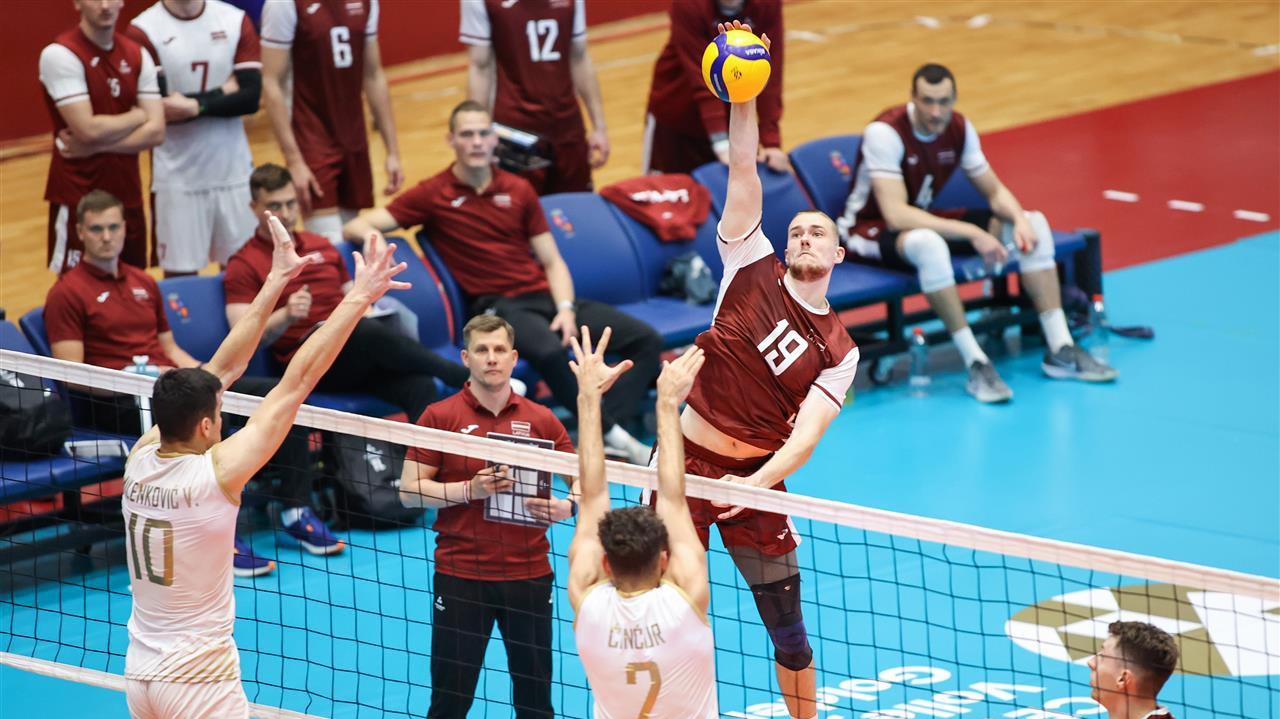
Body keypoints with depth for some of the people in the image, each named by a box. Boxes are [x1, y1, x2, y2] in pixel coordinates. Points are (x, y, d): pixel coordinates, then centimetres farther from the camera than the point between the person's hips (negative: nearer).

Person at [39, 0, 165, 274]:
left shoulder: (137, 55, 6)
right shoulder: (60, 54, -12)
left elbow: (155, 132, -2)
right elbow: (88, 129, -20)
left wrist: (95, 147, -14)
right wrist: (137, 116, -4)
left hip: (127, 195, 6)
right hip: (78, 197, -6)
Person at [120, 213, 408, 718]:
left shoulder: (140, 462, -3)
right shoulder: (214, 474, -20)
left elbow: (223, 369, 6)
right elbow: (297, 382, -18)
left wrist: (275, 283, 10)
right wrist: (358, 299, -15)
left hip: (140, 673, 7)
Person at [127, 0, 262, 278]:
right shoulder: (143, 31, -8)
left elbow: (251, 96, -7)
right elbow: (157, 108, -17)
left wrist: (194, 106, -20)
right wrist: (222, 93, -9)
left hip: (234, 172, 3)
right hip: (178, 178, -3)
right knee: (180, 276, 1)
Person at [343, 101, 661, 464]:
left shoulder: (519, 190, 14)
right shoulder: (434, 195, 2)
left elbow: (552, 261, 14)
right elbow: (355, 227, -1)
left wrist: (565, 309, -5)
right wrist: (372, 237, -25)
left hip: (544, 296, 5)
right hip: (496, 305, -5)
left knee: (645, 339, -14)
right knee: (548, 350, -40)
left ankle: (604, 437, -26)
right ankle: (614, 435, -28)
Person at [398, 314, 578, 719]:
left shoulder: (541, 420, 6)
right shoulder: (440, 417, 0)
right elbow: (409, 491, -2)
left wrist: (567, 506, -12)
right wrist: (469, 489, -16)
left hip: (529, 574, 2)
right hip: (460, 575, -2)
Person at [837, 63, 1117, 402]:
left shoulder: (959, 128, -5)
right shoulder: (885, 132, -26)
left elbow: (994, 191, 3)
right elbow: (896, 215, -35)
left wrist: (1019, 220, -21)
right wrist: (972, 234, -39)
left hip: (925, 219, 7)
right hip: (870, 229, -7)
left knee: (1035, 223, -7)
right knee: (928, 242, -44)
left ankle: (1060, 349, -8)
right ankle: (976, 364, -37)